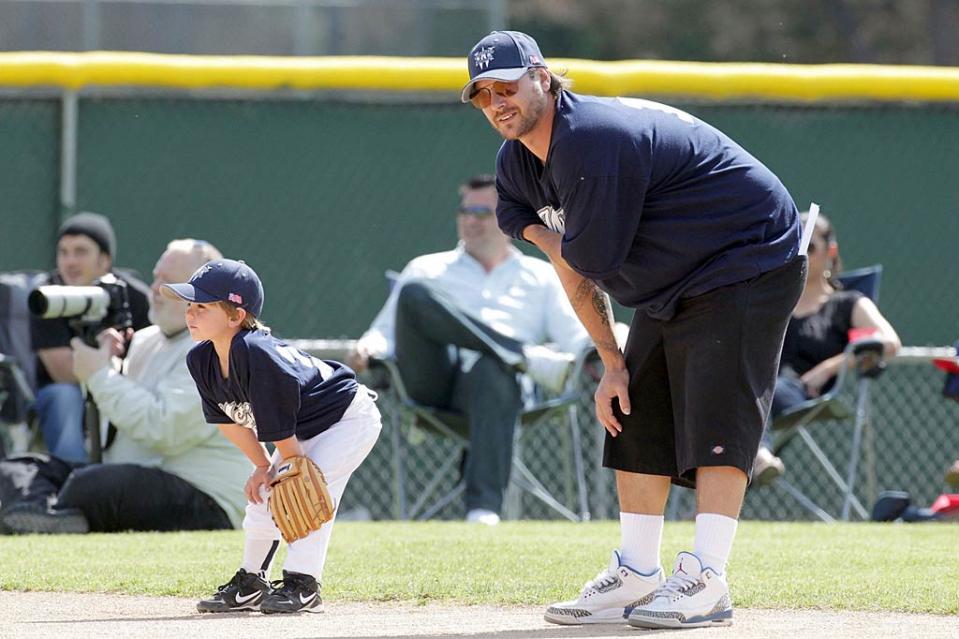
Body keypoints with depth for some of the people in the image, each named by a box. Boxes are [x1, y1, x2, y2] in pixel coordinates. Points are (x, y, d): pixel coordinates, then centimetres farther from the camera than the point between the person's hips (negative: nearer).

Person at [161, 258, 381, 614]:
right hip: (304, 432, 9)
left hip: (349, 417, -9)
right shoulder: (201, 360, -12)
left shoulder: (255, 354, -39)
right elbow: (231, 420, -1)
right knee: (263, 495, 8)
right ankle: (250, 583, 20)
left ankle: (301, 584, -19)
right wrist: (262, 467, -3)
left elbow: (278, 430, -29)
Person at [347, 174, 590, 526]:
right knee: (414, 295, -26)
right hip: (430, 378, 2)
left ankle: (484, 508, -54)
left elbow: (579, 338, 13)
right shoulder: (427, 269, 32)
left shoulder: (541, 277, 27)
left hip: (497, 378, -2)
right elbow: (387, 332, 24)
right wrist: (368, 349, -1)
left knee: (489, 369, -41)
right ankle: (528, 358, -34)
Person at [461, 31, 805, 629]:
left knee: (716, 416, -18)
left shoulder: (594, 141, -29)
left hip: (749, 264, -10)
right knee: (639, 417, 9)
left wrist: (541, 234, -2)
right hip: (667, 292, 10)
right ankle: (637, 575, 15)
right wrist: (613, 363, 1)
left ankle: (706, 579, -23)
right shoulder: (517, 165, 3)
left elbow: (586, 258, -23)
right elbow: (576, 276, 7)